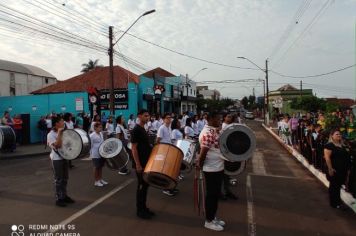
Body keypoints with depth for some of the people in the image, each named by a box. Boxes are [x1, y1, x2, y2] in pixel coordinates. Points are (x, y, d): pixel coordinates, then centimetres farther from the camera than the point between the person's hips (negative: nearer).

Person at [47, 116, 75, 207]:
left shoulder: (63, 132, 8)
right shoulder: (51, 134, -15)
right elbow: (58, 145, -27)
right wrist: (59, 133, -26)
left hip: (64, 157, 8)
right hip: (56, 159, -8)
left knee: (65, 178, 15)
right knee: (58, 179, 1)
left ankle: (64, 196, 27)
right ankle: (59, 199, 12)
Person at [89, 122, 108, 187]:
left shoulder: (101, 134, 7)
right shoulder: (92, 136, -16)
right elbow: (90, 145, -14)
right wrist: (91, 153, -14)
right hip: (96, 155, -7)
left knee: (101, 166, 15)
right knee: (96, 167, 3)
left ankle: (100, 179, 28)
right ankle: (96, 181, 16)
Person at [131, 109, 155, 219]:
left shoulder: (143, 129, 12)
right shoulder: (136, 130, -16)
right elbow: (133, 148, -19)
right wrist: (138, 164, -22)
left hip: (146, 162, 9)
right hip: (140, 163, -9)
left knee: (146, 185, 14)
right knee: (141, 186, 0)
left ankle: (143, 207, 27)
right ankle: (139, 210, 13)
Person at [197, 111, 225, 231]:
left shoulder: (213, 131, 9)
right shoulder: (207, 133, -23)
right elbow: (203, 152, -22)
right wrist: (199, 165, -13)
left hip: (218, 167, 10)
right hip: (211, 169, -10)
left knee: (216, 194, 18)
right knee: (211, 195, 4)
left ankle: (213, 217, 33)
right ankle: (208, 221, 20)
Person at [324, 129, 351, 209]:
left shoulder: (343, 145, 13)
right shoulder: (329, 145, -13)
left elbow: (347, 157, 19)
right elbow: (327, 157, -18)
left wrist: (348, 169, 15)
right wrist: (330, 169, -22)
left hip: (343, 170, 8)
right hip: (334, 171, -8)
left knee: (338, 186, 16)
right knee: (333, 186, 3)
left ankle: (337, 202, 28)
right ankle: (334, 203, 14)